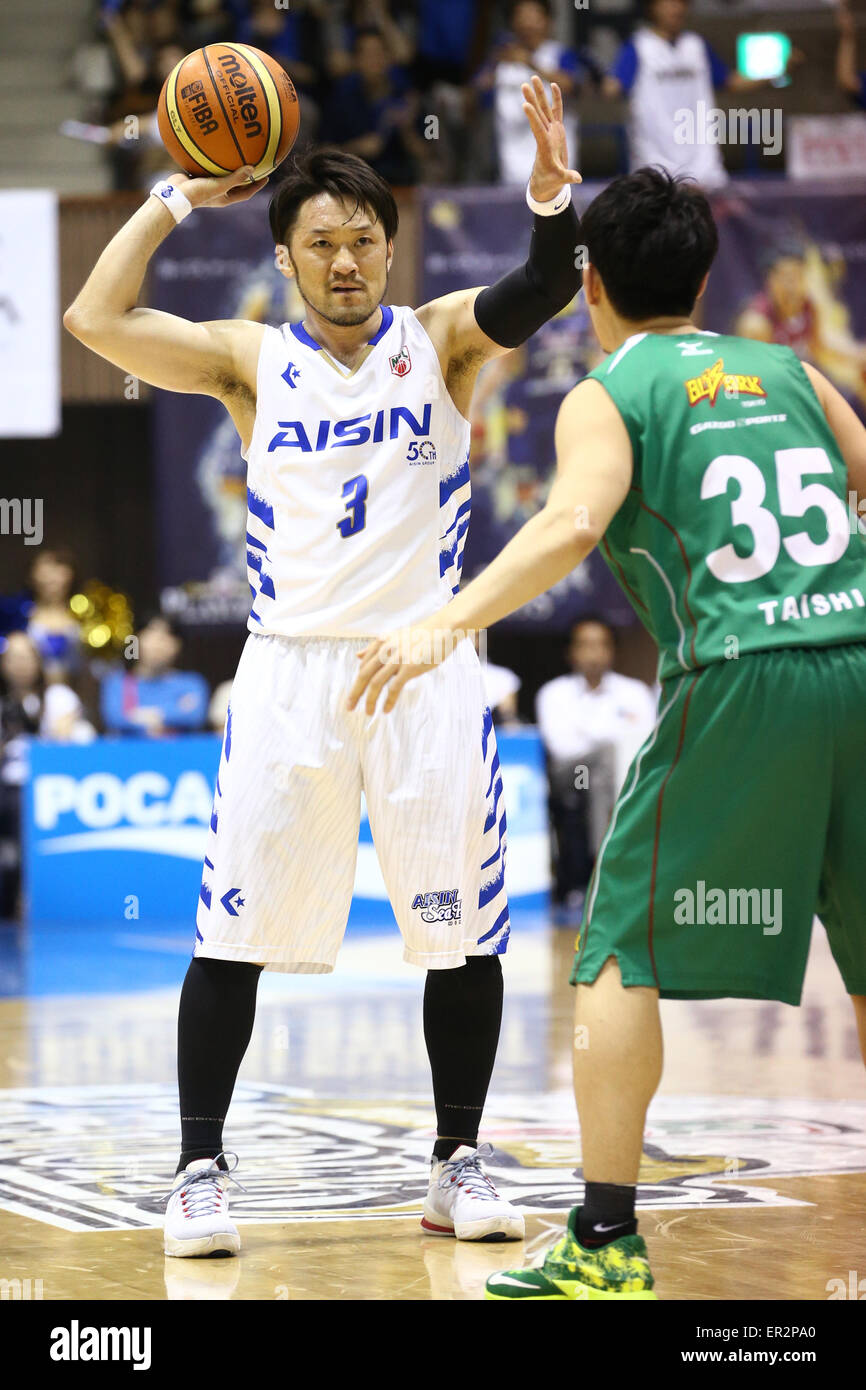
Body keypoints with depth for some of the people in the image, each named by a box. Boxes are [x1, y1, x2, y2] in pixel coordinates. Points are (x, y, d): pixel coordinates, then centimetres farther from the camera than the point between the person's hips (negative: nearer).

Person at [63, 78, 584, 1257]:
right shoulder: (251, 360, 5)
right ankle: (201, 1171, 7)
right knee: (234, 930, -2)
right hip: (291, 665, 0)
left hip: (426, 664, 0)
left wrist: (552, 192, -34)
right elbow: (95, 320, -5)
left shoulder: (440, 341, 2)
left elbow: (543, 292, -16)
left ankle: (458, 1163, 16)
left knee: (464, 930, 3)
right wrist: (177, 196, -5)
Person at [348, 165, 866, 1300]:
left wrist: (446, 626, -18)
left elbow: (573, 523, -14)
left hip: (740, 678, -5)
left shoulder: (610, 395, 6)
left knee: (622, 953, 5)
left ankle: (606, 1242, 0)